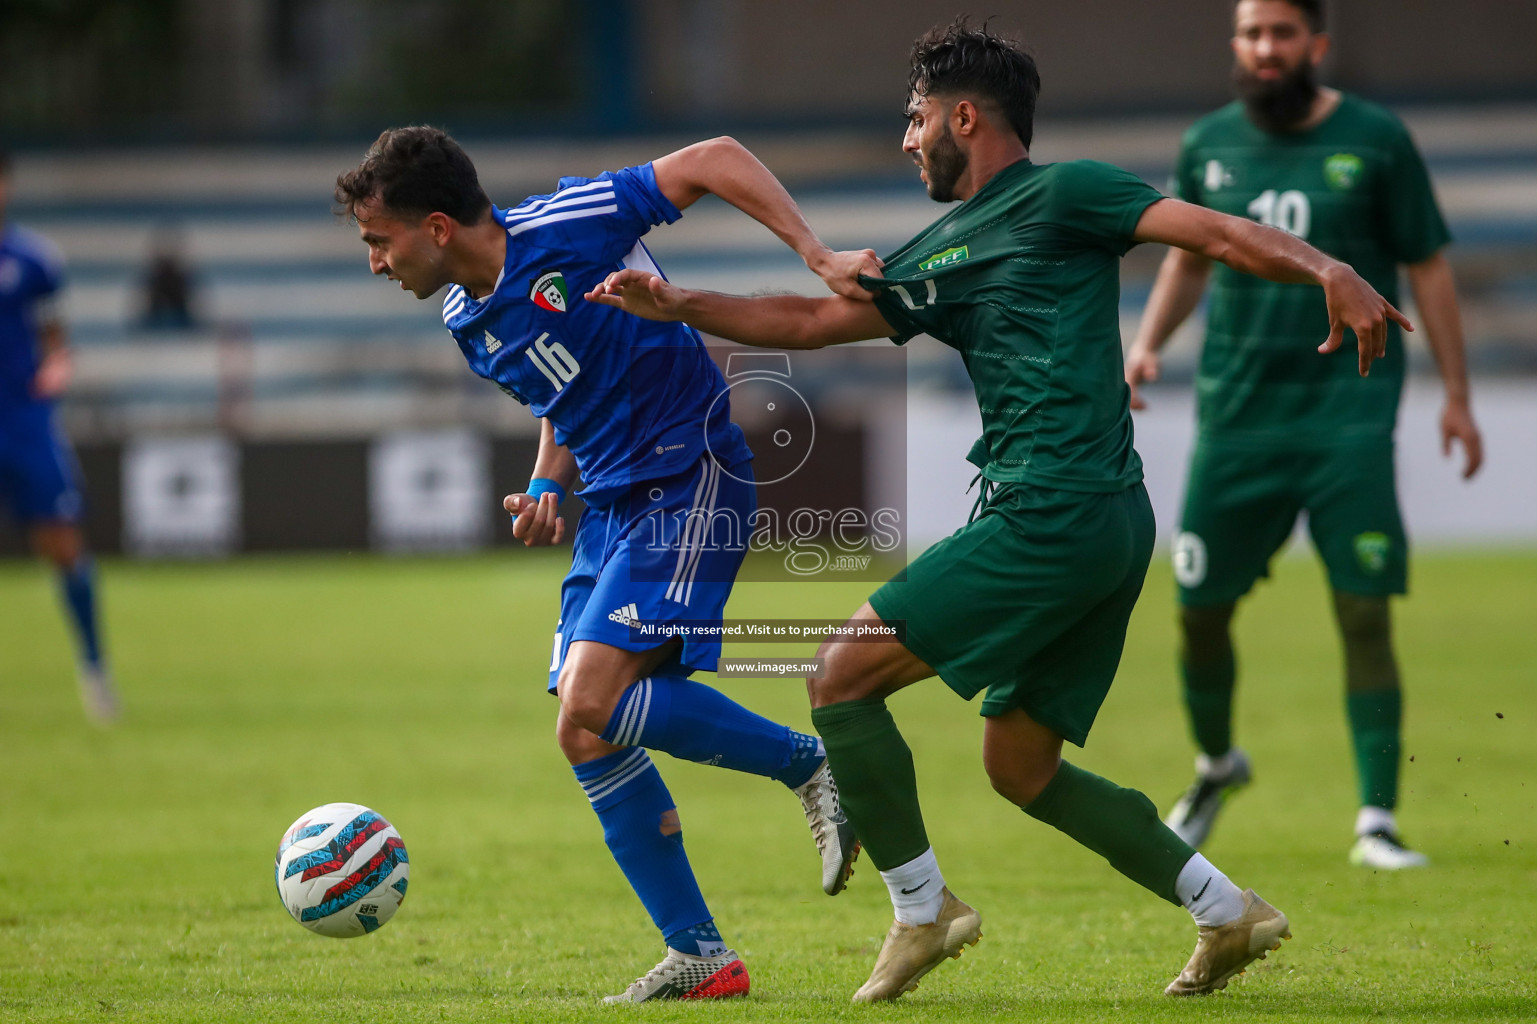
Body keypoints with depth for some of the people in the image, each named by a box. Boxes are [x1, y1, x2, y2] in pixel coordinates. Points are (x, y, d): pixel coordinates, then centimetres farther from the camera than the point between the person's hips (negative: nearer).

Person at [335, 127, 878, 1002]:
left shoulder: (563, 228, -15)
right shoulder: (469, 323, 10)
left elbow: (717, 159, -13)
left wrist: (820, 256, -21)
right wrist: (548, 486, 7)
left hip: (692, 484, -9)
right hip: (613, 504, 9)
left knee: (594, 701, -21)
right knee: (588, 736, 1)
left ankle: (812, 765, -6)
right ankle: (700, 956, 7)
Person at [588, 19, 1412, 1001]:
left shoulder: (1062, 195, -2)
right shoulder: (934, 258, 23)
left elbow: (1216, 231, -11)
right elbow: (810, 319, 27)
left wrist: (1328, 270, -26)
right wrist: (676, 304, 19)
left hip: (1054, 515, -9)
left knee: (843, 678, -6)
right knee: (1021, 766, 13)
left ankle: (922, 909, 0)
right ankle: (1227, 911, 14)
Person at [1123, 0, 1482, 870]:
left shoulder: (1375, 141, 0)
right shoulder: (1209, 144, 8)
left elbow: (1428, 268, 4)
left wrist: (1458, 396, 1)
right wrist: (1148, 345, 5)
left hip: (1348, 409, -3)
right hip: (1237, 408, 3)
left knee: (1365, 611, -10)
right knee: (1200, 607, 4)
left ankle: (1377, 822, -5)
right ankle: (1216, 762, 33)